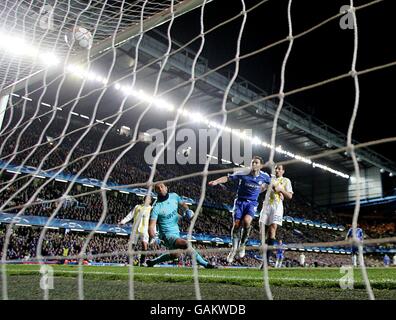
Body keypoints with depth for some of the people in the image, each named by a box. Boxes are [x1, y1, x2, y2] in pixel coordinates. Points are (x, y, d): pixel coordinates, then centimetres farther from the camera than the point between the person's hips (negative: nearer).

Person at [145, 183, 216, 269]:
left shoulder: (174, 196, -1)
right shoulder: (156, 208, -16)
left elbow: (182, 204, 19)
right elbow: (151, 226, -21)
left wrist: (187, 211, -1)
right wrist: (151, 235, -42)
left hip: (176, 232, 7)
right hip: (167, 235, -7)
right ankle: (205, 264, -15)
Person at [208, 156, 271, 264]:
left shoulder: (264, 176, -4)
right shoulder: (243, 173, -11)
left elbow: (270, 183, 19)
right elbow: (228, 178, -10)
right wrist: (216, 181, -24)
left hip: (252, 203, 0)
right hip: (240, 201, 0)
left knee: (246, 221, -26)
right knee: (236, 225, -5)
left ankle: (242, 244, -2)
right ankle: (234, 249, 15)